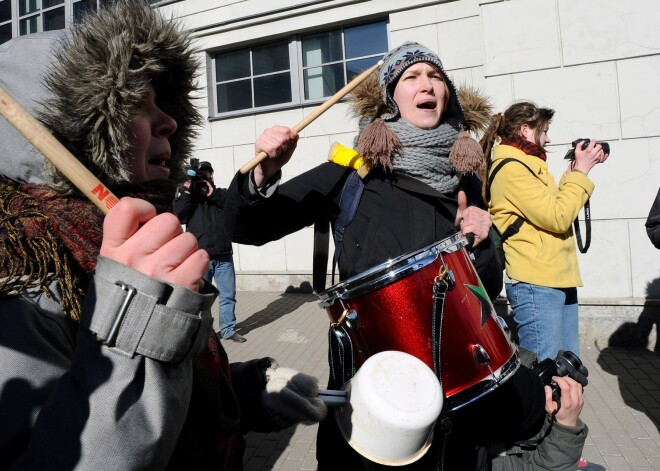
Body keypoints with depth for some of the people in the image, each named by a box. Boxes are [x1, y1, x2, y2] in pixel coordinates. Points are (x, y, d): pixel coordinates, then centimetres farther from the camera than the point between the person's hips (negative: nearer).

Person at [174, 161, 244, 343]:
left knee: (228, 295, 7)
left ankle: (229, 329, 18)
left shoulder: (222, 194, 12)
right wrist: (187, 192, -12)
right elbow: (179, 215, -9)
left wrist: (213, 194, -10)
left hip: (224, 256, 2)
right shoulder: (187, 195, 8)